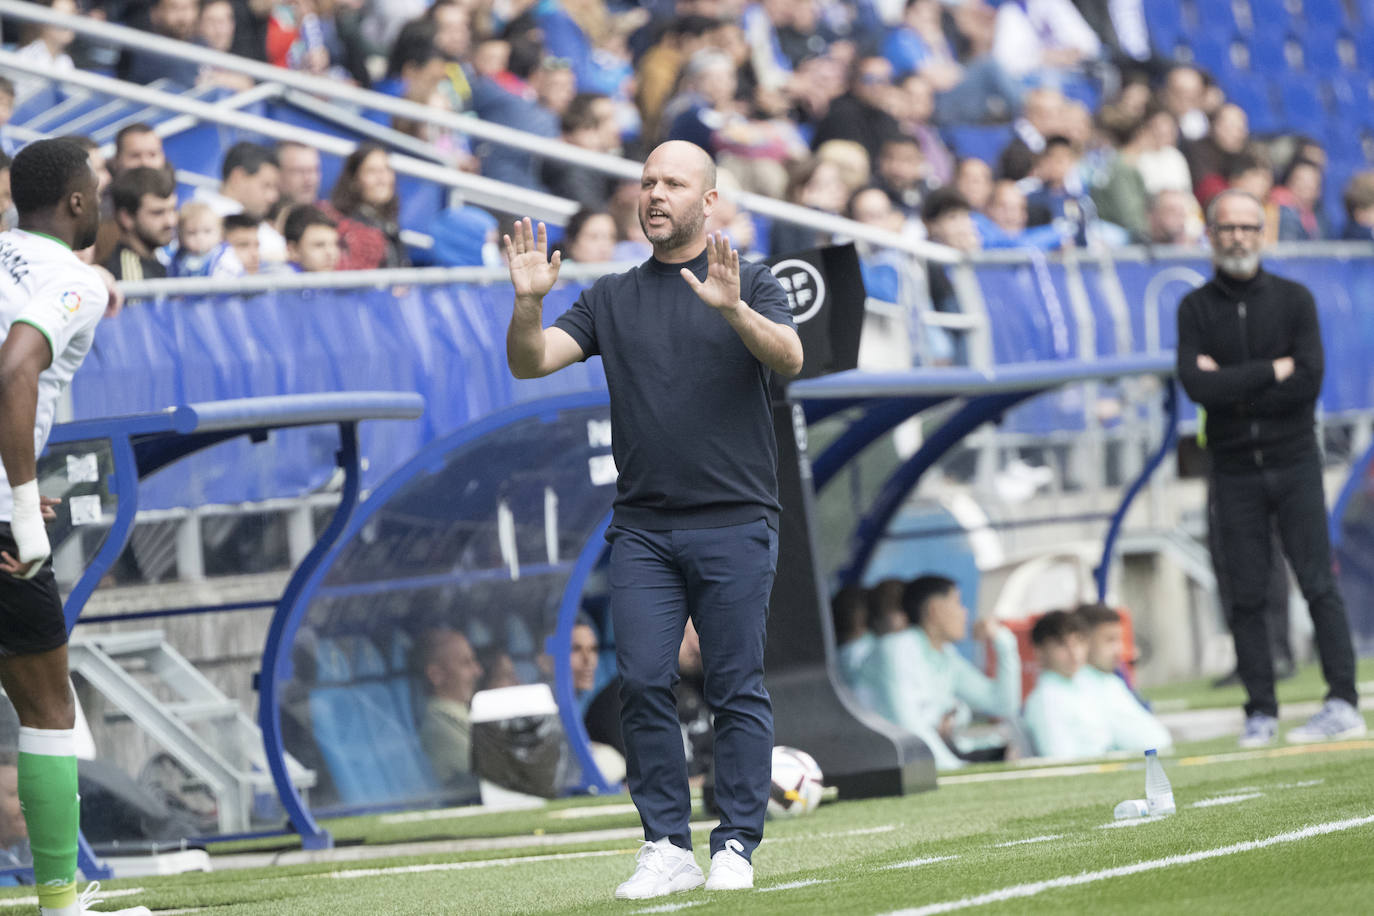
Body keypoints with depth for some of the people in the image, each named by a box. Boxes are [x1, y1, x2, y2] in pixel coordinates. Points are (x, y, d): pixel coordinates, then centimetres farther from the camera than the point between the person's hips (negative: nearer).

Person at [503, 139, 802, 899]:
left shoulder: (749, 284, 5)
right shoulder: (612, 299, 14)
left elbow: (789, 357, -13)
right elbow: (531, 362, 5)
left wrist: (733, 309, -32)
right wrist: (528, 301, -15)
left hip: (734, 523, -3)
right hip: (641, 526, 3)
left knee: (736, 689, -2)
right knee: (642, 681, -5)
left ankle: (735, 846, 3)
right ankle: (668, 849, 0)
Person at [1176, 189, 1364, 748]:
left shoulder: (1293, 299, 4)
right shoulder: (1196, 308, 6)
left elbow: (1309, 381, -8)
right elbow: (1196, 384, -10)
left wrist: (1231, 387, -9)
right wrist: (1272, 371, -10)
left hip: (1294, 460, -1)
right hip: (1234, 469, 1)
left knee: (1318, 584, -7)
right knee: (1246, 594, -1)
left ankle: (1342, 703, -9)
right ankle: (1261, 712, 4)